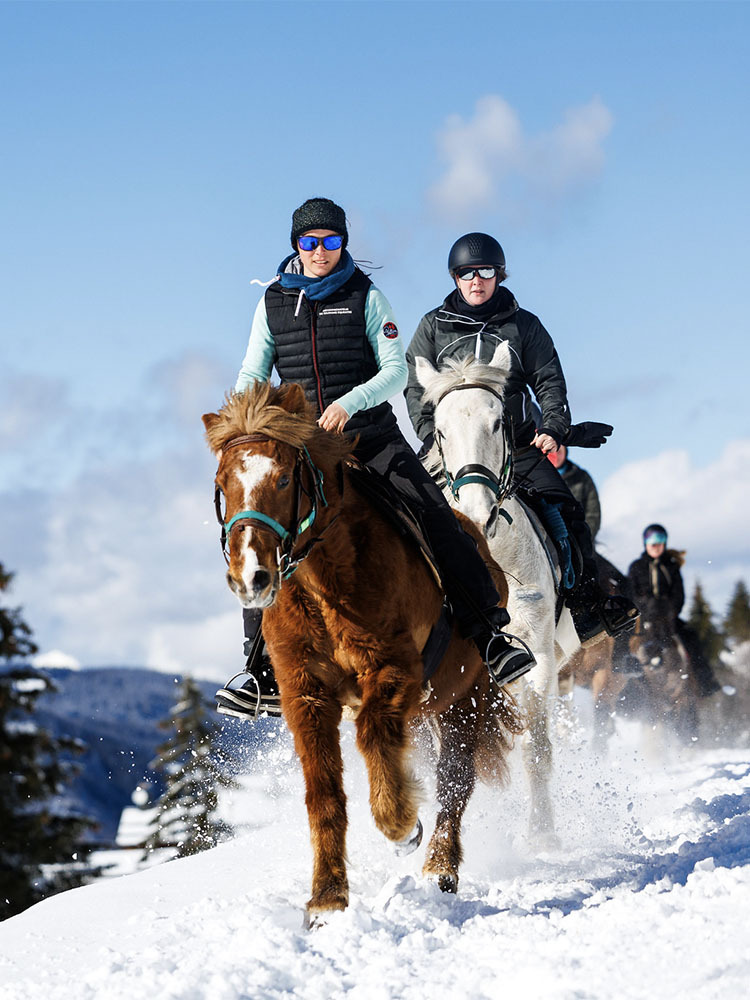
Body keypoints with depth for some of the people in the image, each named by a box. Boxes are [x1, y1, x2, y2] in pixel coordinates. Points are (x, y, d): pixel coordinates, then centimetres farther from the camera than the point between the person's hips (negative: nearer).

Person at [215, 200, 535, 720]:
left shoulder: (366, 297, 1)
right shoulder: (273, 303, 8)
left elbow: (396, 369, -6)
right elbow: (253, 374, 10)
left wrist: (350, 403, -23)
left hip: (371, 434, -2)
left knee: (437, 518, -18)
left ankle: (489, 633, -9)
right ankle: (265, 671, -9)